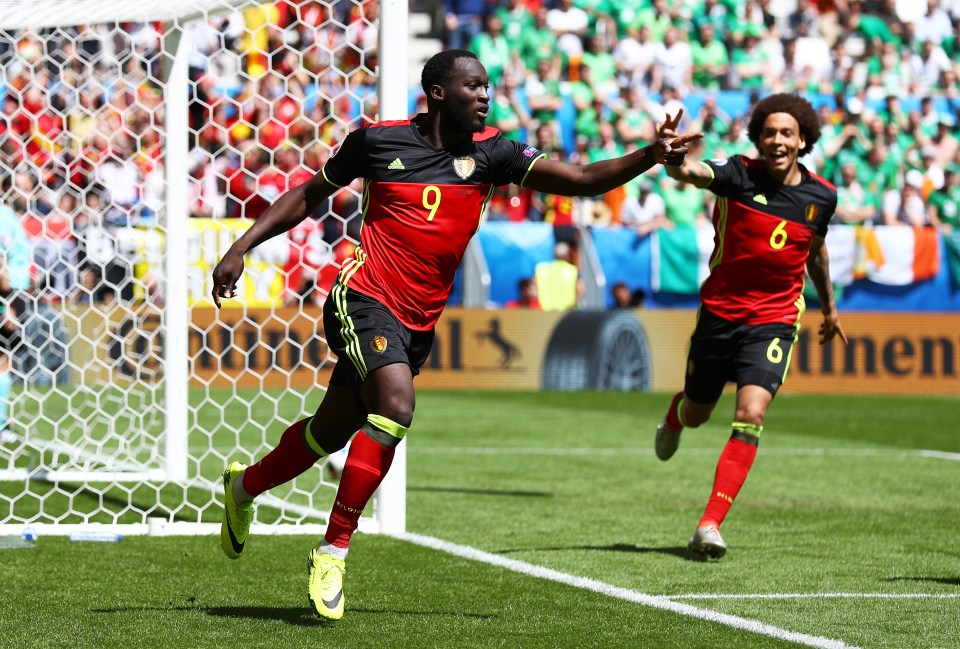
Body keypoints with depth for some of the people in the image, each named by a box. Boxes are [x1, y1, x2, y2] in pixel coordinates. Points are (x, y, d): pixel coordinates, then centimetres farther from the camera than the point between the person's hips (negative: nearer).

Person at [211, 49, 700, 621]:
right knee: (396, 403, -28)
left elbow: (583, 179, -5)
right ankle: (334, 549, -19)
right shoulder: (378, 141, -3)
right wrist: (242, 247, 7)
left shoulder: (491, 153, 2)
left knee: (333, 431, 16)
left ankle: (246, 486, 46)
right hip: (365, 298, -5)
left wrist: (650, 157, -21)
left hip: (417, 324, 5)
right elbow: (309, 196, 11)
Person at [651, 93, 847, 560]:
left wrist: (829, 306, 31)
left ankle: (710, 526, -18)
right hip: (719, 311, 0)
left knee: (750, 416, -19)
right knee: (696, 415, 15)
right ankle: (674, 414, 56)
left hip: (774, 320, 0)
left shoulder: (822, 196, -1)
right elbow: (690, 172, -33)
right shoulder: (739, 176, -12)